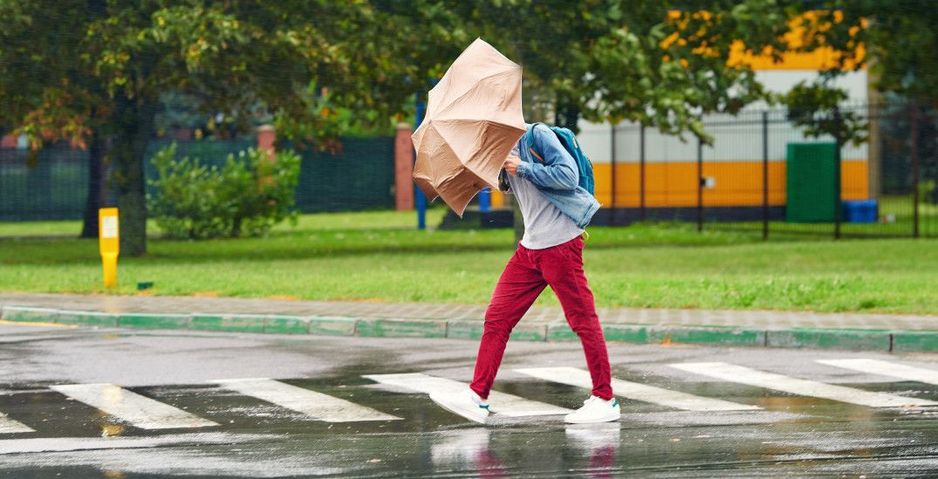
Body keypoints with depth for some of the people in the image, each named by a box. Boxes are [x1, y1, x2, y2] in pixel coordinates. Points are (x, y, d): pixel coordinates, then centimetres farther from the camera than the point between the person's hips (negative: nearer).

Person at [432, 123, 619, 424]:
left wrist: (523, 168, -16)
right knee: (497, 317, 3)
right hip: (529, 249, 9)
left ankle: (605, 400, 4)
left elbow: (569, 176, -18)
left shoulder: (537, 135, -10)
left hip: (561, 244, -9)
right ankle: (477, 397, 4)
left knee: (583, 320, -2)